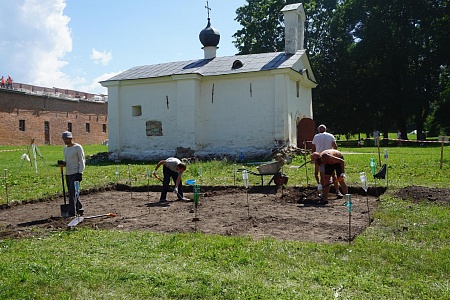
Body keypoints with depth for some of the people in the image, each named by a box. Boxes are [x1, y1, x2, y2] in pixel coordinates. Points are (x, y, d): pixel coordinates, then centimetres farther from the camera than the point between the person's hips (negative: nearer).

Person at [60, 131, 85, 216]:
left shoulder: (78, 147, -5)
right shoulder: (65, 148, 17)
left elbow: (82, 161, -8)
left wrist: (80, 173, -16)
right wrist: (63, 163, 1)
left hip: (75, 173, -8)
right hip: (68, 174, 8)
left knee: (72, 192, -14)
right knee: (72, 193, 8)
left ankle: (72, 212, -8)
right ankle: (80, 210, 16)